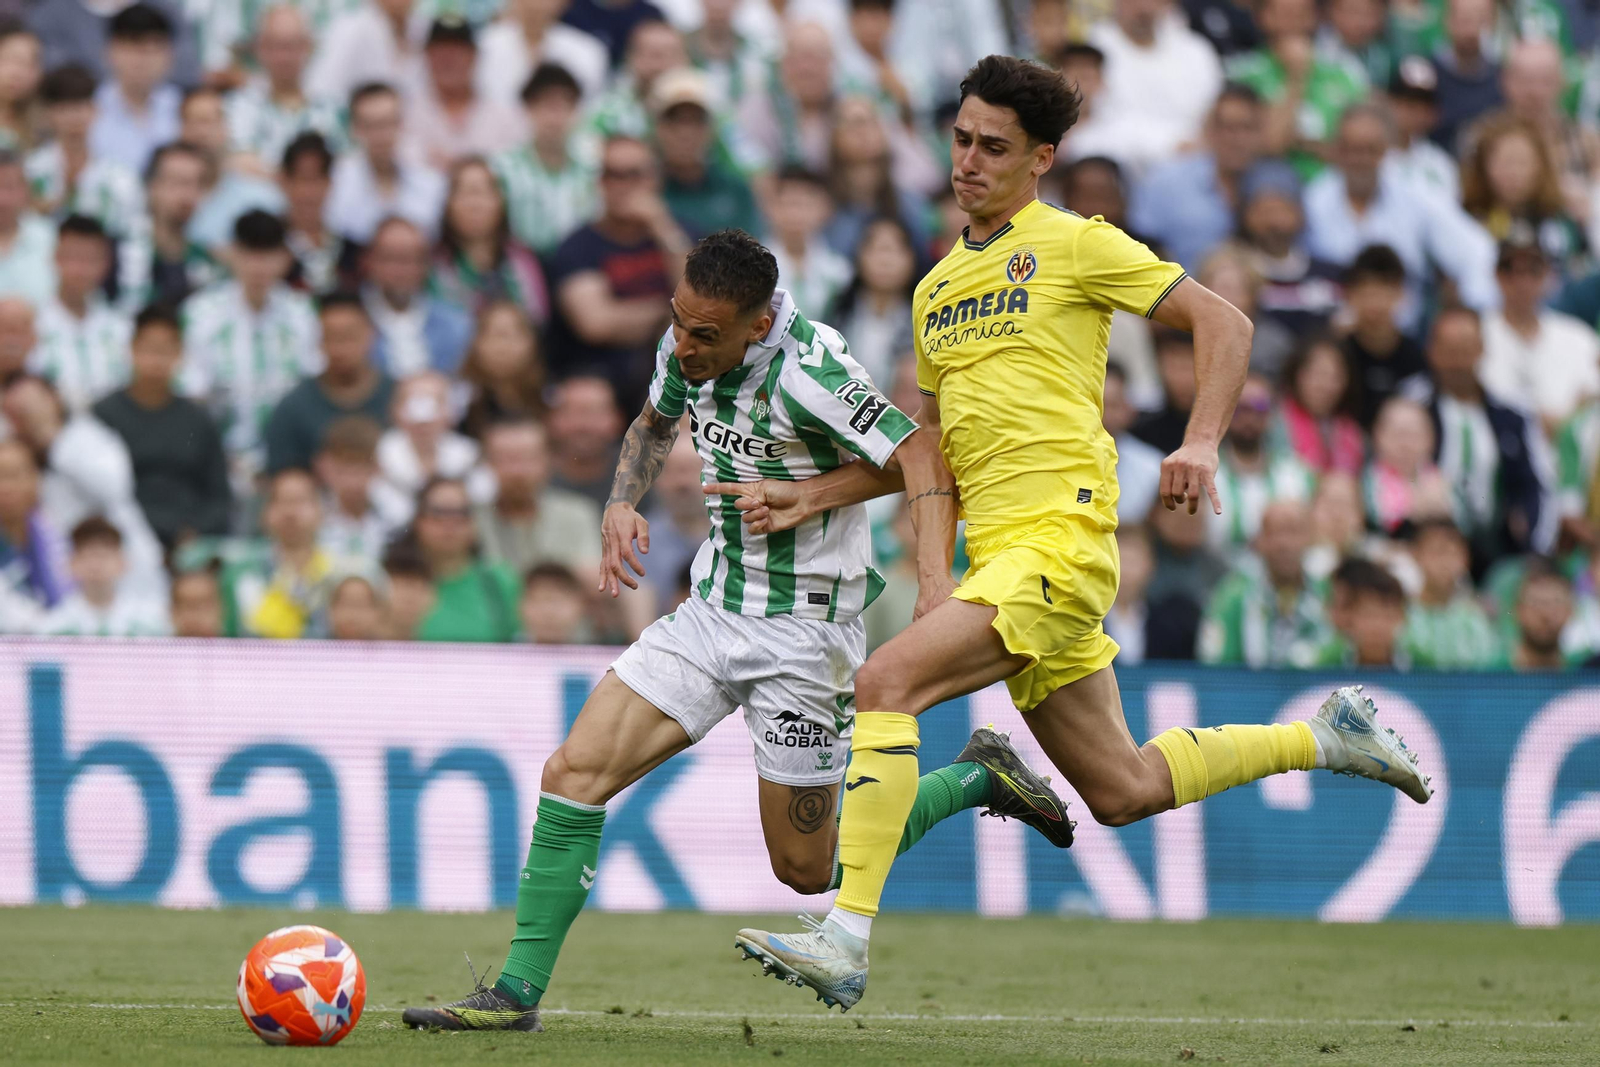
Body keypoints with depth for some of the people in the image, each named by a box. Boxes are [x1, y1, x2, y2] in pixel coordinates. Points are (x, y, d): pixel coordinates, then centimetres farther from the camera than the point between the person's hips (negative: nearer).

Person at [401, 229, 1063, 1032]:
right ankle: (518, 991, -2)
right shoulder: (686, 348, -2)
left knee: (807, 868, 4)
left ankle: (976, 779, 25)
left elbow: (925, 462, -27)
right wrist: (622, 505, 4)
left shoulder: (804, 370, -25)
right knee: (575, 772, -7)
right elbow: (654, 423, 21)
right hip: (712, 609, 7)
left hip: (799, 629, -7)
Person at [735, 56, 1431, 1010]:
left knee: (884, 684, -23)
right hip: (995, 557, 8)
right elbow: (933, 443, 20)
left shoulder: (1073, 244, 0)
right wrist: (936, 572, 6)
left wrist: (1203, 443, -14)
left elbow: (1223, 322, 0)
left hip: (1060, 537, -8)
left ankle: (847, 939, -26)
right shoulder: (937, 289, 21)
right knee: (1125, 792, 11)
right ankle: (1325, 736, 31)